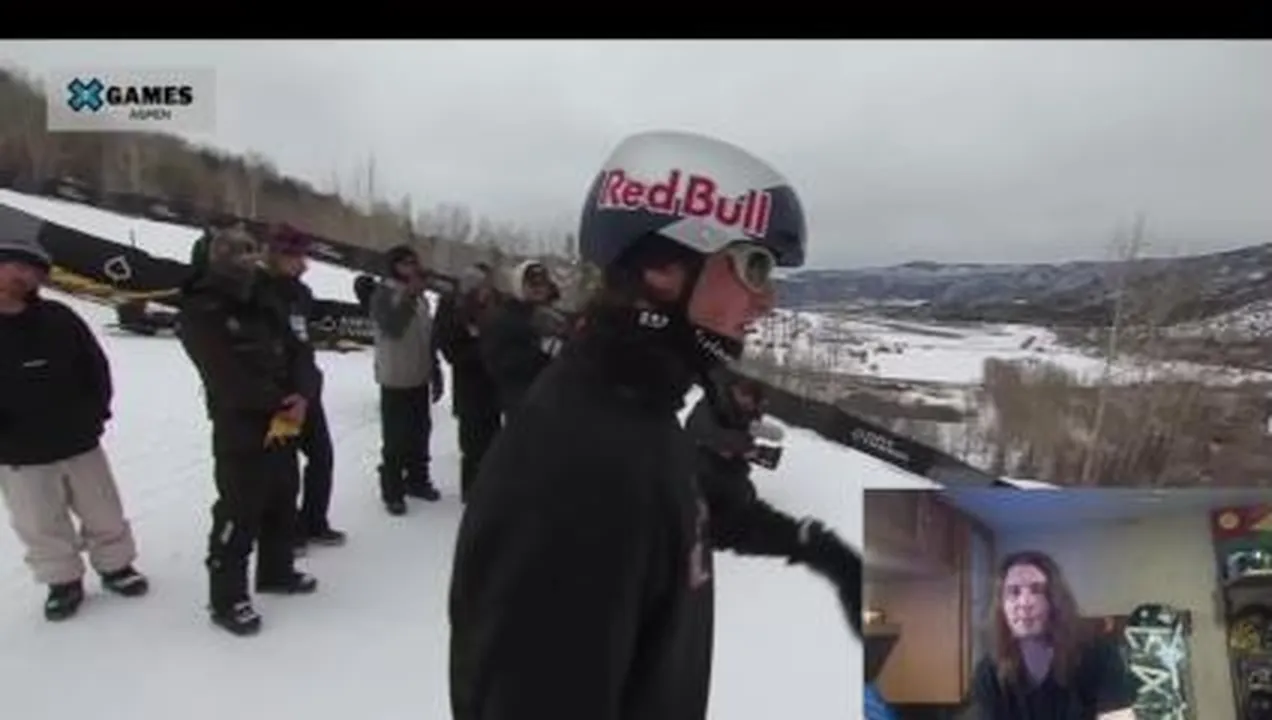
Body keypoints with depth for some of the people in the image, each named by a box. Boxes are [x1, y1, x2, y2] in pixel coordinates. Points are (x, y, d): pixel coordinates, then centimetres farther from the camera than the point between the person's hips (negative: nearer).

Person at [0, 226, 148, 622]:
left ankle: (115, 566, 32)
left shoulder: (59, 318, -5)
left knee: (105, 514, 13)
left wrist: (96, 414, -1)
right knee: (42, 528, 11)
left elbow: (96, 366, 5)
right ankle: (63, 582, 30)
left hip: (80, 443, 2)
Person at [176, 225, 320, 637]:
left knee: (283, 503, 19)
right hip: (239, 430, -7)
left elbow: (297, 354, 5)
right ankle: (226, 598, 11)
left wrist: (302, 396, -14)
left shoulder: (266, 305, 9)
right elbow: (231, 378, -20)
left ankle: (276, 571, 37)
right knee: (239, 513, -3)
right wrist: (281, 402, -15)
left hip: (283, 424, 8)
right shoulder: (200, 314, -12)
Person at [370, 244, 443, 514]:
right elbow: (392, 326, -27)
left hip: (420, 378, 7)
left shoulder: (420, 296, 11)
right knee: (396, 438, -4)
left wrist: (436, 373, 16)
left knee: (420, 432, 15)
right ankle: (392, 491, 5)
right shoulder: (383, 294, -9)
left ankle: (417, 479, 30)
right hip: (396, 380, -7)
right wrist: (409, 295, -29)